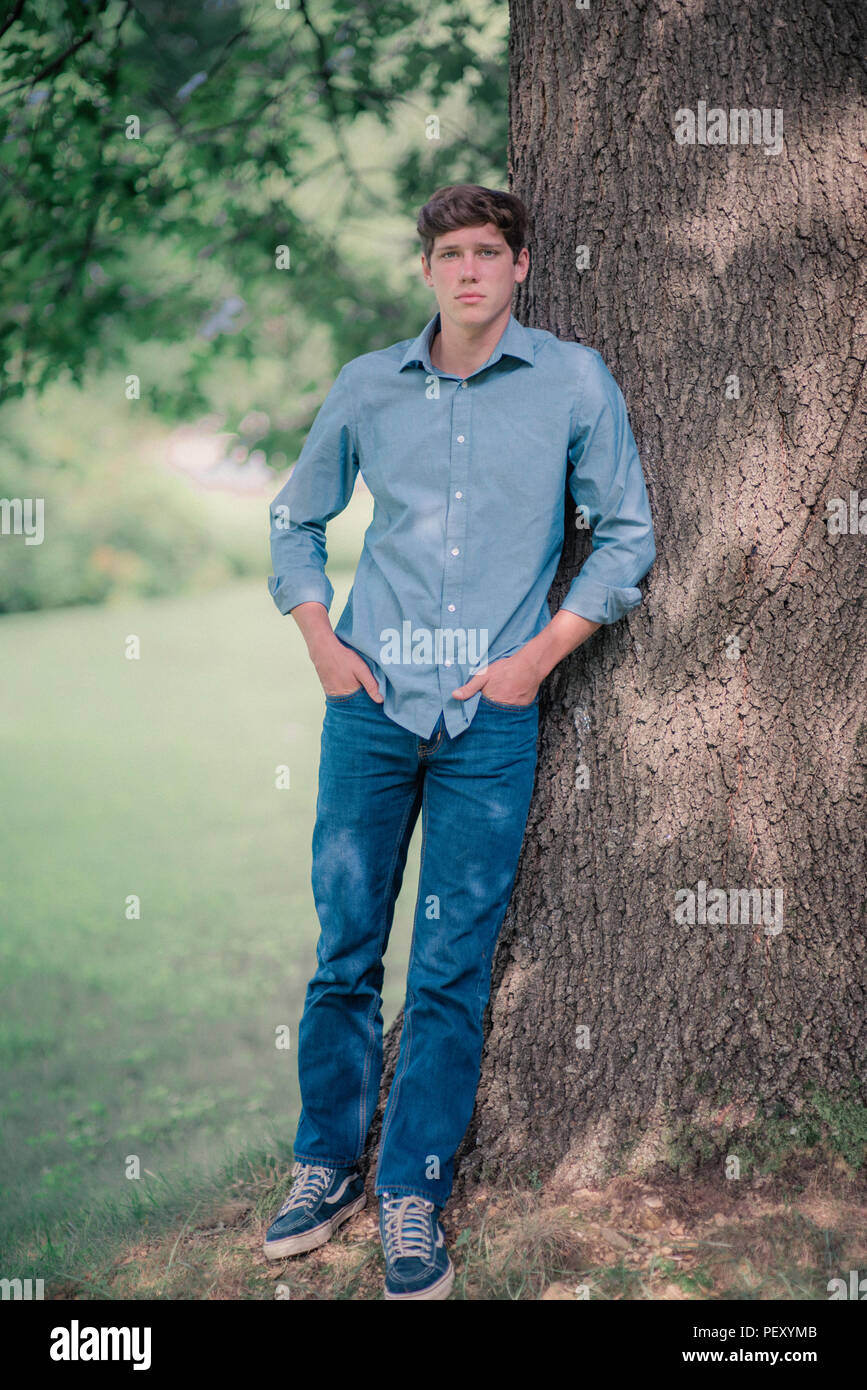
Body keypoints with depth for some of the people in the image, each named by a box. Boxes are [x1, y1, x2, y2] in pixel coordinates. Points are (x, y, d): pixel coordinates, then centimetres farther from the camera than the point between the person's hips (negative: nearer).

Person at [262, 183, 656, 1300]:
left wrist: (539, 655, -5)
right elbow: (296, 515, 18)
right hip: (371, 705, 2)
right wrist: (321, 642, 5)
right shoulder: (368, 386, 6)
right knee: (344, 947, 7)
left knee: (453, 968, 3)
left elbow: (626, 534, 4)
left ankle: (413, 1195, 14)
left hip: (492, 718, -2)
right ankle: (327, 1166, 22)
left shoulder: (574, 382, 1)